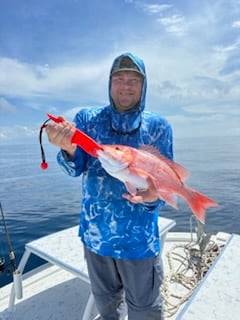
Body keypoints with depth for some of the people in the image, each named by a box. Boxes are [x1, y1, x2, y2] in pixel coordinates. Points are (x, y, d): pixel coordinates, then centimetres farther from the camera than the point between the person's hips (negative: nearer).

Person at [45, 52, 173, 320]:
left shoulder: (158, 126, -5)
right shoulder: (87, 117, -1)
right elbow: (76, 168, -11)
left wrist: (153, 195, -28)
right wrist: (68, 148, -34)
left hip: (138, 236, -1)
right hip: (95, 233, 2)